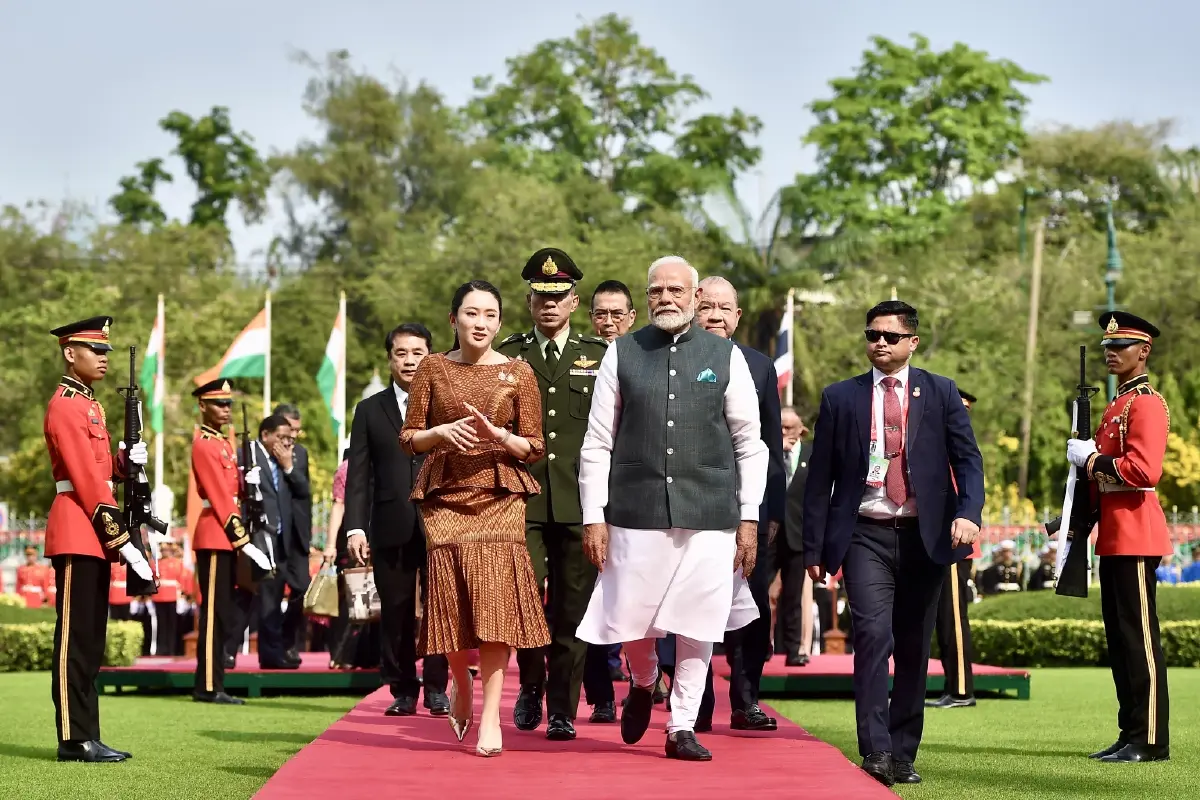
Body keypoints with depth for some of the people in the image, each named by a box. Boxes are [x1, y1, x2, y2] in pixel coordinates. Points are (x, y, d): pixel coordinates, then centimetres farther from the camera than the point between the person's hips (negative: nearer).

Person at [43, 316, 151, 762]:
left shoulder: (87, 404, 18)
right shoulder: (66, 406, -12)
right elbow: (87, 481, -18)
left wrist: (127, 459, -2)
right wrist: (121, 541, -20)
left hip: (93, 536, 10)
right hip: (78, 534, -10)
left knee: (91, 640, 10)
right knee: (75, 638, -7)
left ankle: (85, 736, 13)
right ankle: (74, 740, -5)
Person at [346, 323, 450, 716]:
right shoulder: (370, 410, 12)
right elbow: (358, 475, 7)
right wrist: (355, 528, -2)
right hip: (391, 529, 1)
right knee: (396, 614, 3)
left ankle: (436, 688, 8)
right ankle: (403, 691, 11)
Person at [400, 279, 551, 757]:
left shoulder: (518, 372, 5)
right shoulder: (433, 369, 6)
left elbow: (535, 448, 5)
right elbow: (408, 439, 7)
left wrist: (499, 436, -15)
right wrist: (443, 432, -13)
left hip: (499, 496, -1)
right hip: (445, 495, 1)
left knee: (496, 597, -12)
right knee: (451, 595, -2)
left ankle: (490, 716, -10)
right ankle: (461, 682, 28)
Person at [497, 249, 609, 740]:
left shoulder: (599, 358, 11)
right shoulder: (506, 357, 11)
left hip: (579, 502, 0)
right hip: (523, 498, 0)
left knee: (571, 608, 1)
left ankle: (563, 709, 10)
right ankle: (531, 684, 14)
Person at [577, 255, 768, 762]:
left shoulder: (727, 357, 6)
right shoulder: (621, 355, 5)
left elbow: (750, 444, 7)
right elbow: (597, 443, 5)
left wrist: (749, 518, 2)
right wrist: (594, 516, 0)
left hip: (709, 514, 0)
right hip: (636, 510, 0)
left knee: (698, 626, 1)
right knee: (631, 622, 1)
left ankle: (682, 728, 16)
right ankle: (643, 685, 33)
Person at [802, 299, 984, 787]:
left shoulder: (941, 394, 8)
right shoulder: (840, 398, 7)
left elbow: (967, 459, 1)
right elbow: (819, 479, 7)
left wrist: (968, 512, -18)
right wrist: (813, 549, 2)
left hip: (924, 536, 1)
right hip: (866, 535, -1)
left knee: (914, 649, 6)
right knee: (872, 634, -18)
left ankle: (902, 755, 14)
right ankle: (875, 750, -20)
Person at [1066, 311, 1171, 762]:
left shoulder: (1147, 404, -11)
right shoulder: (1118, 405, 19)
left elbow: (1144, 470, -22)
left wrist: (1092, 459, -13)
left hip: (1135, 535, -10)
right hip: (1115, 535, 10)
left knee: (1139, 636, -7)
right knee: (1120, 637, 11)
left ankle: (1151, 741, -4)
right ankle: (1131, 735, 16)